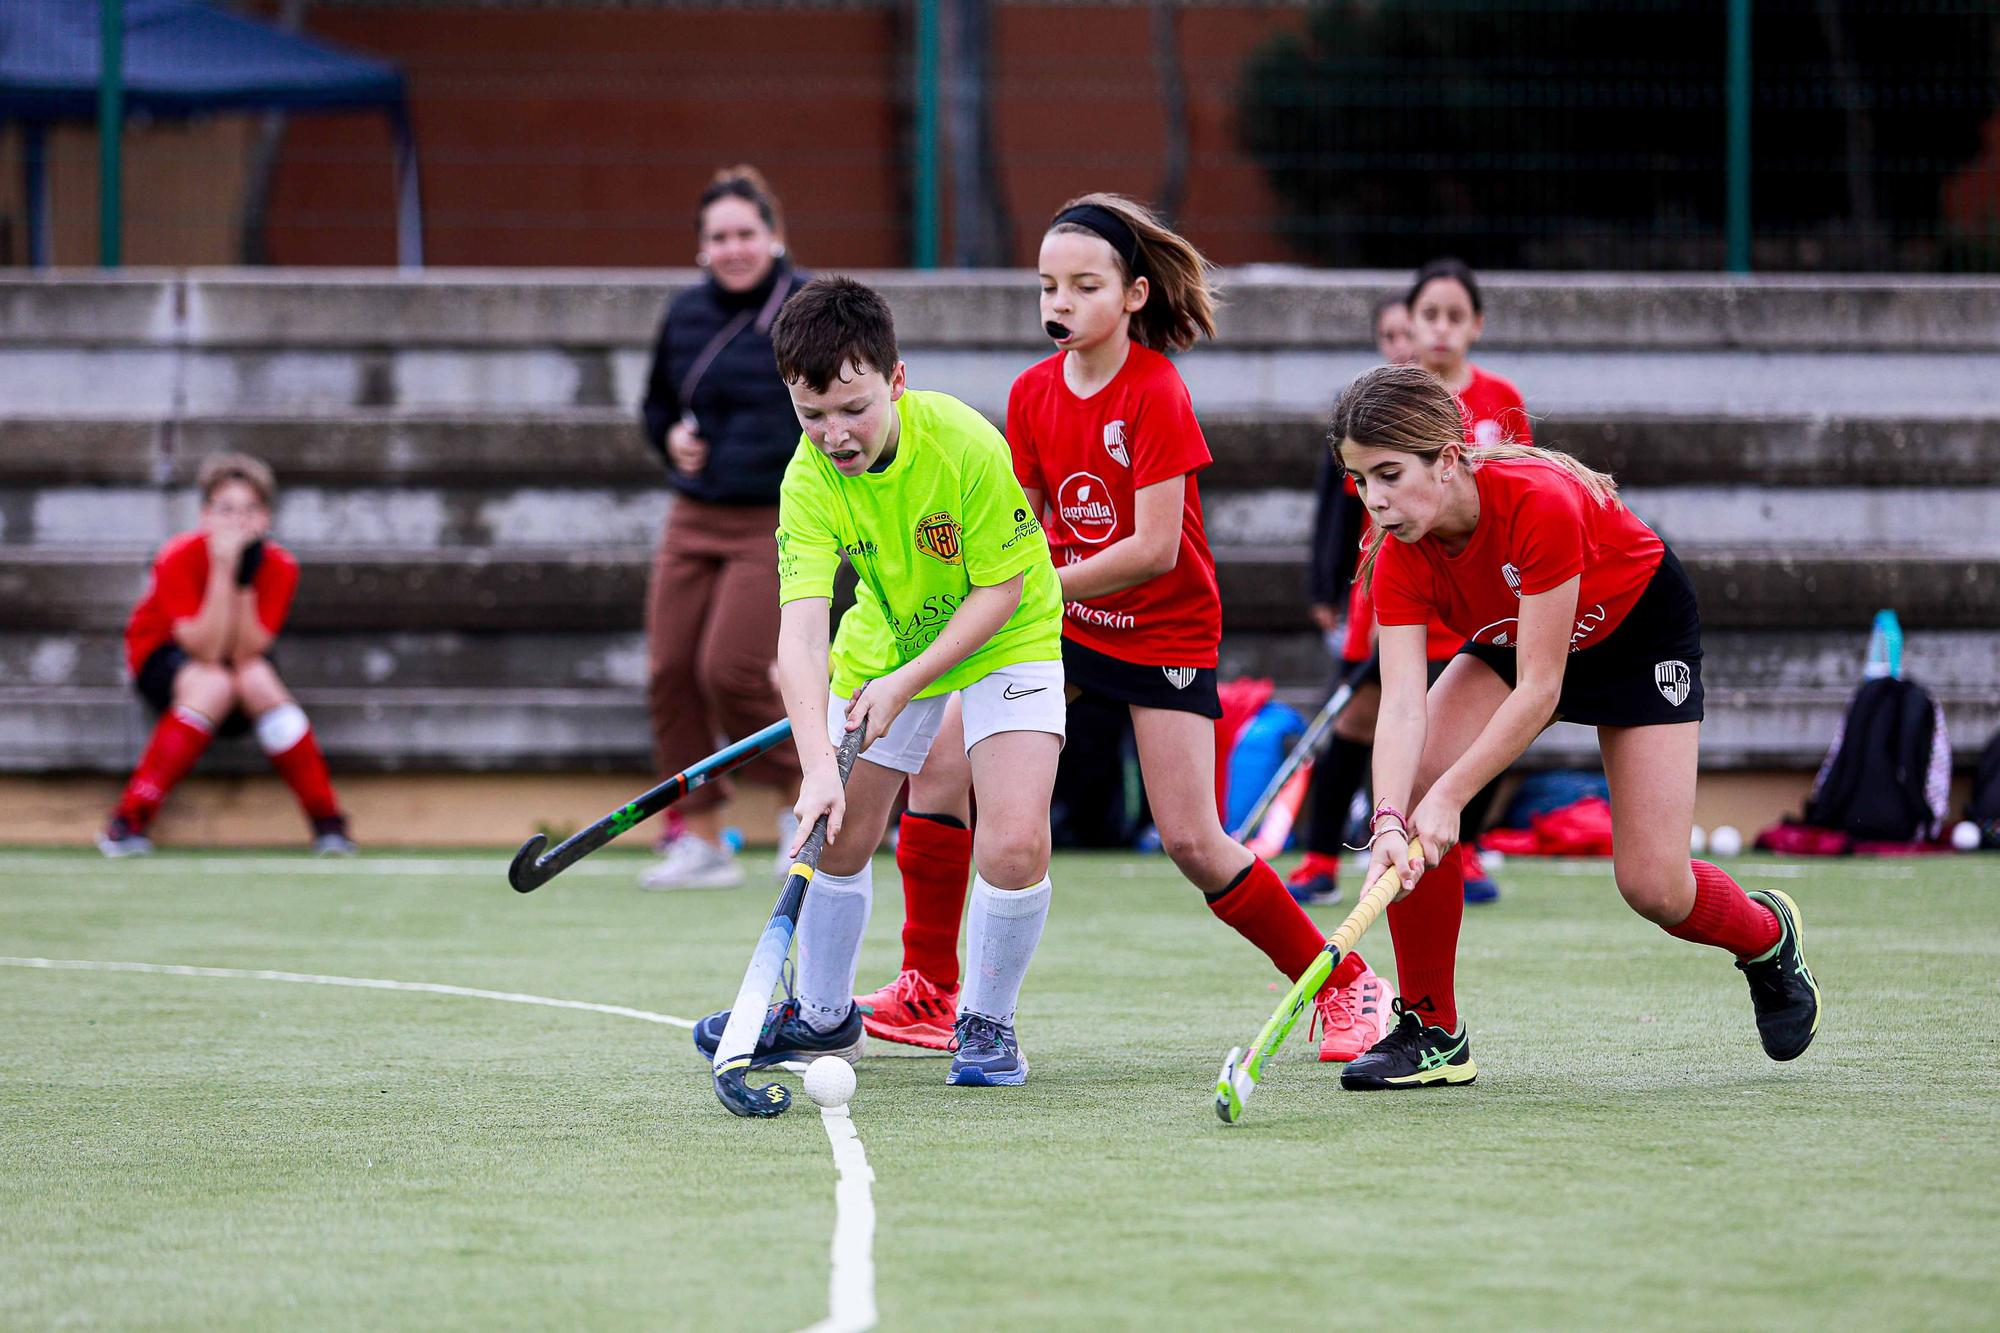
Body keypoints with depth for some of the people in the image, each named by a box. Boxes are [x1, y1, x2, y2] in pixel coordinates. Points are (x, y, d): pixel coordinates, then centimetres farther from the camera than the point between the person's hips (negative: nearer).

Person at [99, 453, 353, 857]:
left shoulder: (277, 566, -16)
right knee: (214, 686, -36)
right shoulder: (179, 559, -24)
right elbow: (205, 651, -31)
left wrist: (244, 578, -33)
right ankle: (128, 823, -33)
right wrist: (223, 570, -36)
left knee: (256, 681, -33)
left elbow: (245, 654, -24)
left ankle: (328, 824, -24)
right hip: (163, 654, -2)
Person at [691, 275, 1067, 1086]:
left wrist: (905, 683, -28)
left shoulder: (968, 448, -32)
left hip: (1003, 640, -3)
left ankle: (986, 1023, 4)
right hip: (884, 642, 3)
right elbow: (800, 631, -32)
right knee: (837, 834, 8)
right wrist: (818, 768, -43)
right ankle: (822, 1013, 33)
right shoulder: (809, 479, -24)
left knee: (1014, 845, -19)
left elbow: (1001, 590, -21)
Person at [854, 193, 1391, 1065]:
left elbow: (1153, 550, -23)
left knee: (1192, 843, -11)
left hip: (1165, 632, -6)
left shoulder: (1156, 395, -19)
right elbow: (1027, 527, 8)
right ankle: (925, 992, 3)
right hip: (1061, 618, 6)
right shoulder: (1034, 392, 0)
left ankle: (1347, 986, 7)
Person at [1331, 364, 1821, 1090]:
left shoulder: (1540, 503, -40)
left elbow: (1540, 688, -37)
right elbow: (1402, 704, -33)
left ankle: (1768, 935, 28)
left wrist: (1450, 795, -43)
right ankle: (1432, 1032, -7)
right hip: (1511, 640, 5)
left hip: (1643, 628, -5)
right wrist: (1390, 821, -50)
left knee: (1654, 887, -9)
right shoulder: (1399, 558, -25)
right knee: (1408, 786, -20)